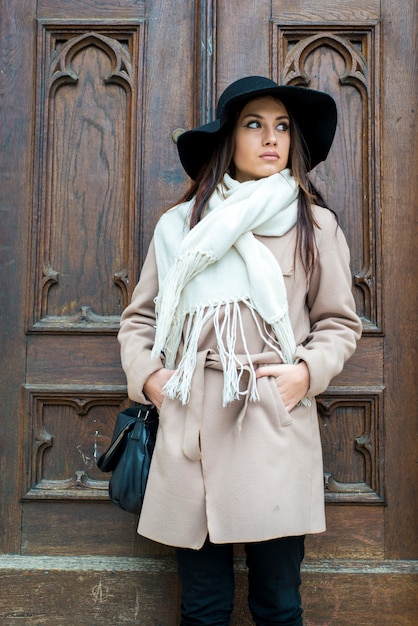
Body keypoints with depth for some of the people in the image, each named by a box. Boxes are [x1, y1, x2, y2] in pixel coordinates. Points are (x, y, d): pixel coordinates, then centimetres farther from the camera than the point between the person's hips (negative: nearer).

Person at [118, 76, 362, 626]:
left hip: (277, 427, 0)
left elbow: (340, 323, 12)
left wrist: (308, 371, -5)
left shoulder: (315, 225, 7)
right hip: (190, 426, 1)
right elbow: (139, 317, 15)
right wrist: (146, 375, 0)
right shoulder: (180, 224, 8)